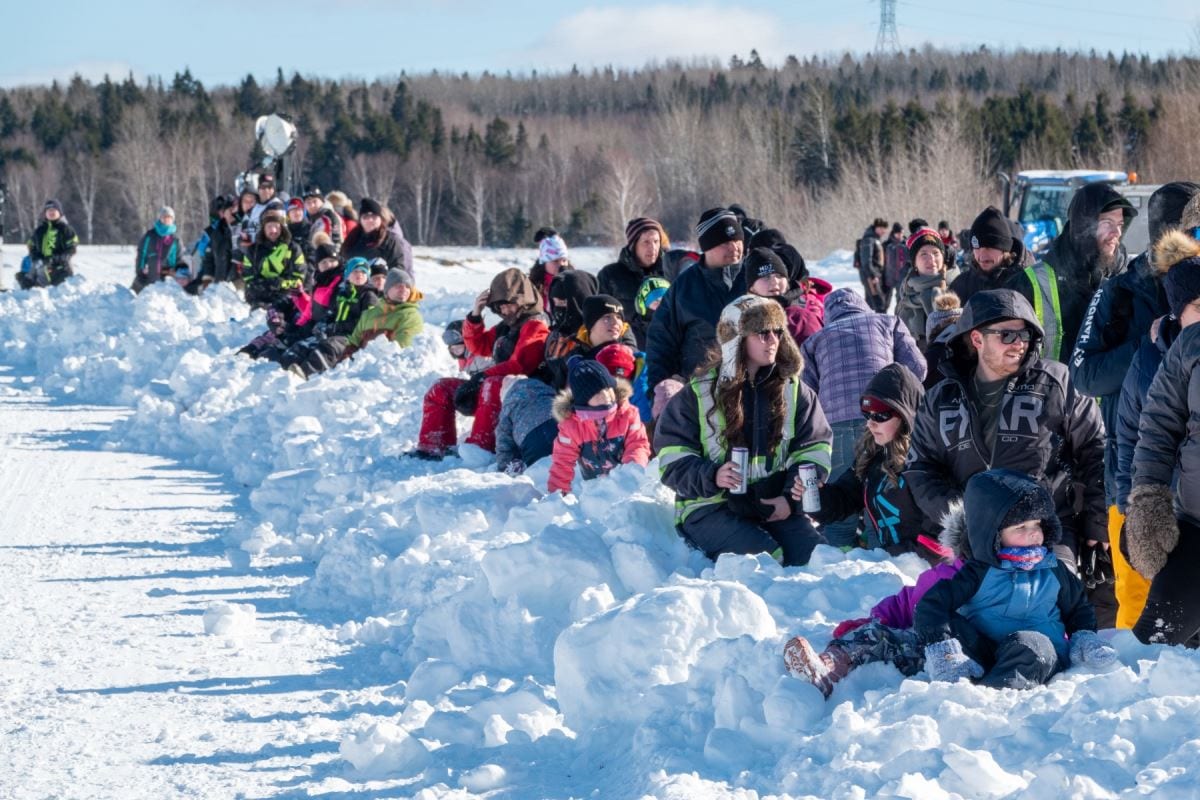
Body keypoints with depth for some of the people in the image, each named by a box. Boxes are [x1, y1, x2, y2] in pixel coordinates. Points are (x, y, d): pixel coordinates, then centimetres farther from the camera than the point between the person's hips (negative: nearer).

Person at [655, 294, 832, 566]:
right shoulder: (698, 395, 2)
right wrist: (711, 476, -21)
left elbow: (814, 450, 10)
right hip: (710, 507, -4)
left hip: (776, 507, 4)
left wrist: (792, 497, -7)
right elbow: (672, 459, -1)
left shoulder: (794, 390, 12)